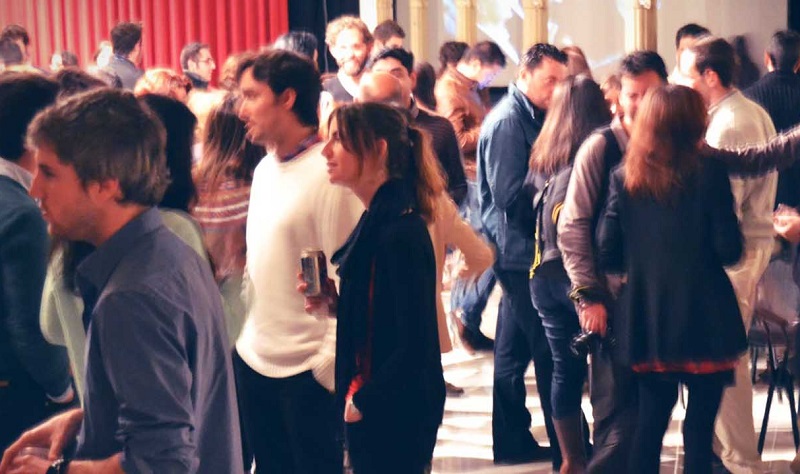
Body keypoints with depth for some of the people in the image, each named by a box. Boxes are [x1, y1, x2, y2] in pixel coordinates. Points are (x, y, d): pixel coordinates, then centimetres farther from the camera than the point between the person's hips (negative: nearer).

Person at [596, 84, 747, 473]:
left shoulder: (624, 178, 0)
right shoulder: (709, 172, -10)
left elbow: (608, 255, -1)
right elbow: (729, 251, -11)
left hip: (646, 320, 4)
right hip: (703, 319, -3)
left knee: (651, 420, 14)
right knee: (700, 424, 4)